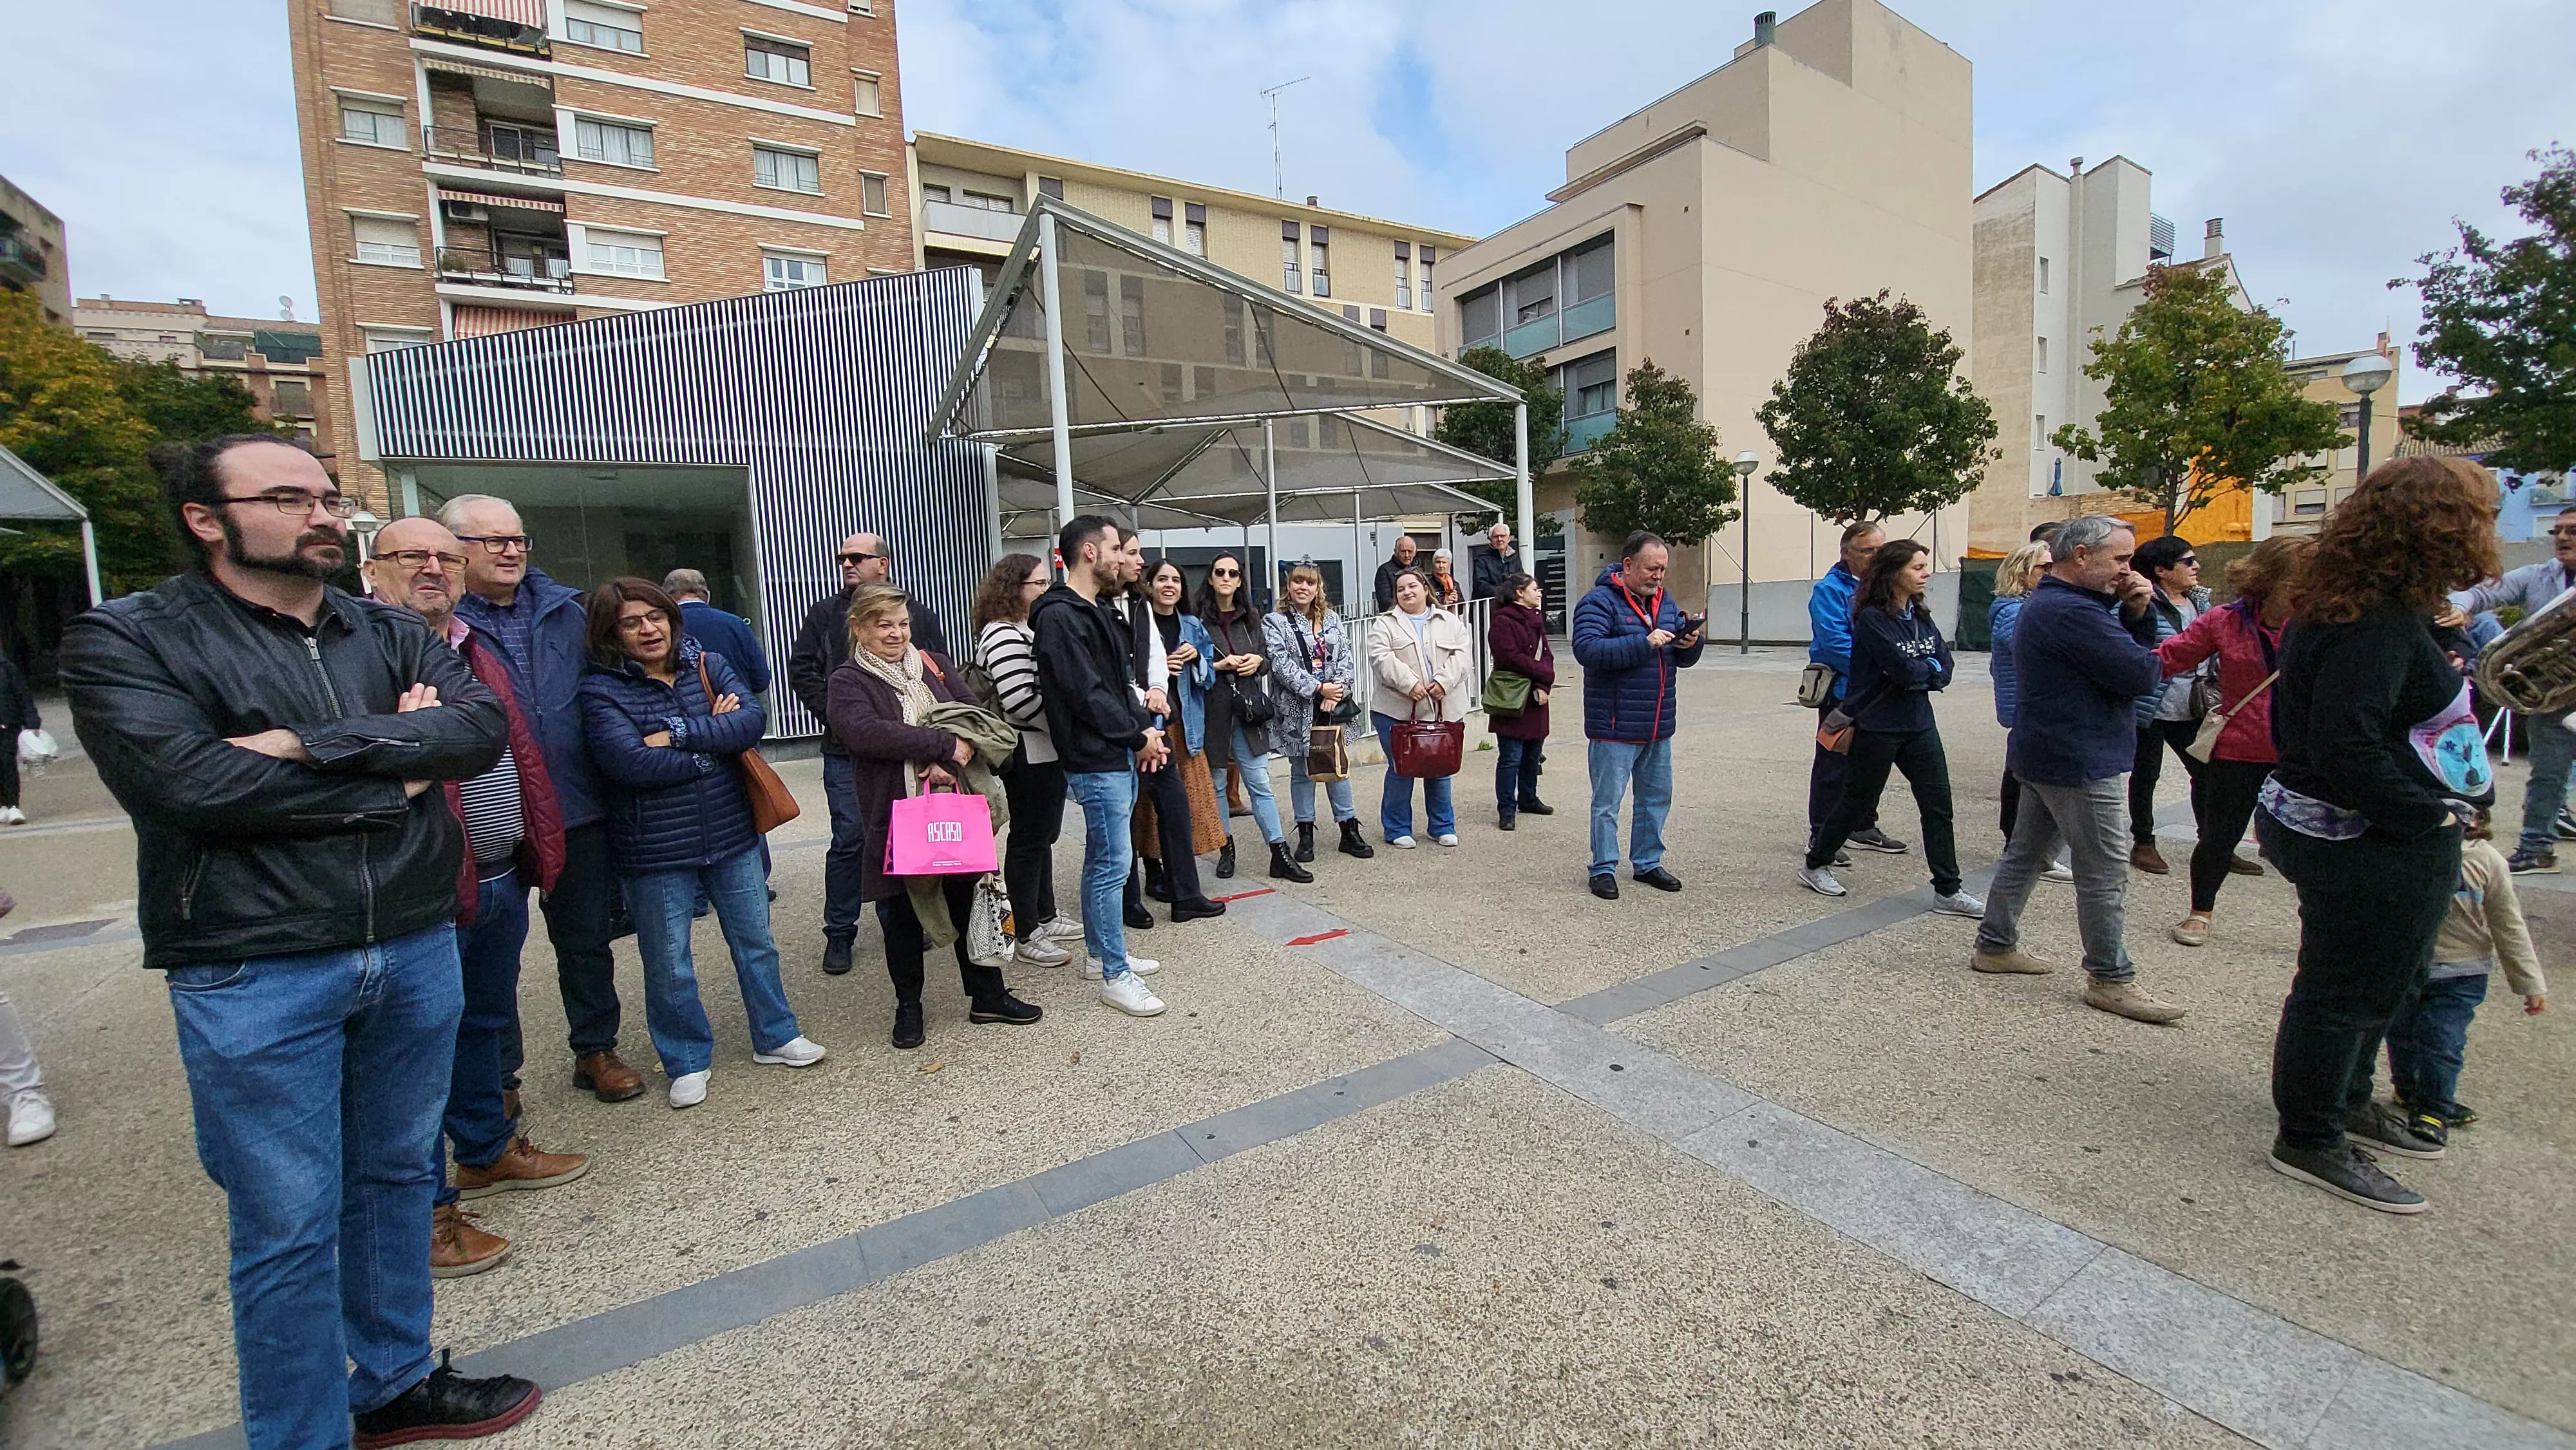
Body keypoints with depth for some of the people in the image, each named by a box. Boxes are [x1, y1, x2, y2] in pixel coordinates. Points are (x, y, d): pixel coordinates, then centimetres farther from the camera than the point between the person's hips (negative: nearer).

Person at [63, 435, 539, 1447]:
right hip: (253, 977, -4)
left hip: (418, 950, 4)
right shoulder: (124, 641, -3)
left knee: (395, 1180, 17)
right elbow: (193, 784, -18)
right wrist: (397, 771, -10)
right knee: (287, 1228, 7)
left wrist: (311, 746, -18)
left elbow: (481, 728, -8)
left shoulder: (392, 634, 8)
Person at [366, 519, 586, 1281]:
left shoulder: (477, 657, 15)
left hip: (501, 882, 9)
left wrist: (538, 849, 17)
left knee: (487, 1025, 23)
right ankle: (425, 1214, 19)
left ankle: (490, 1150, 42)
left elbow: (521, 753, 20)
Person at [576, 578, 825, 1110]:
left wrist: (677, 734, -21)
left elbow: (754, 719, -12)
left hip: (732, 835, 3)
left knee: (756, 943, 15)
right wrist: (715, 739, -13)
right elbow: (631, 761, -21)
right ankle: (688, 1062, 29)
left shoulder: (708, 665, 3)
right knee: (669, 965, 9)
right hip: (656, 851, -3)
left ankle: (775, 1037, 33)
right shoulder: (601, 689, -7)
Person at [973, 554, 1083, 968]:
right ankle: (1025, 937, 11)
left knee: (1043, 834, 18)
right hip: (1028, 754, -10)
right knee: (1028, 839, -1)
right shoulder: (1004, 635, -18)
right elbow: (1019, 700, -27)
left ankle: (1045, 917, 32)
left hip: (1046, 751, 10)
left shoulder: (1026, 630, 15)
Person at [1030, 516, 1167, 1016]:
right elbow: (1086, 693, -20)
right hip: (1096, 762, -10)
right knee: (1113, 864, -5)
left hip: (1120, 755, 10)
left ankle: (1099, 952, 30)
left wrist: (1144, 730, 3)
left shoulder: (1098, 613, 16)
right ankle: (1115, 977, 4)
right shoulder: (1059, 616, -15)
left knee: (1101, 859, 18)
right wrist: (1138, 735, -12)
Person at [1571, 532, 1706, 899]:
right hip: (1615, 727, -8)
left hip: (1658, 725, 8)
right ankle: (1604, 869, 14)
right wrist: (1644, 643, -28)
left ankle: (1648, 862, 31)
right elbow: (1586, 649, -27)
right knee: (1607, 801, 1)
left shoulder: (1665, 601, 13)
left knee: (1656, 798, 16)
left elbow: (1683, 658, 17)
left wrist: (1691, 643, -6)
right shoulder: (1599, 602, -11)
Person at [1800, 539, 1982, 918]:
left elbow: (1945, 669, 3)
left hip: (1918, 723, 7)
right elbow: (1905, 670, -21)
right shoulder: (1872, 618, -14)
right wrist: (1930, 669, -2)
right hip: (1877, 726, -7)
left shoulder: (1920, 615, 8)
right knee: (1858, 800, 5)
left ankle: (1947, 891, 13)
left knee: (1938, 804, 5)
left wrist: (1917, 673, -14)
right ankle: (1815, 865, 23)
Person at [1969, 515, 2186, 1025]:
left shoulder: (2048, 603, 14)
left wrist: (2136, 612, -1)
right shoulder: (2072, 612, -21)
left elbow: (2135, 650, 17)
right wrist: (2151, 659, 1)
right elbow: (2141, 674, -21)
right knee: (2104, 873, -1)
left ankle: (1996, 945, 26)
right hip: (2080, 762, -11)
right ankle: (2110, 979, 10)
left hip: (2046, 755, 11)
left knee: (2027, 852, 17)